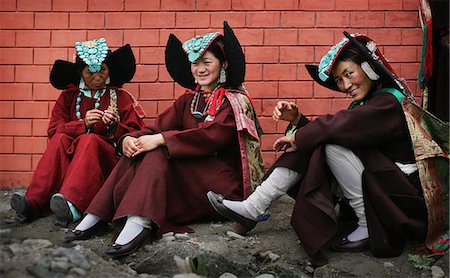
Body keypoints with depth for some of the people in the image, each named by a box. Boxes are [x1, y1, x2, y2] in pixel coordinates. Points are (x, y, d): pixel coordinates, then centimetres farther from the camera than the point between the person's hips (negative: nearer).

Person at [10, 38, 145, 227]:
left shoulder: (121, 98, 11)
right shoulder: (68, 97, 14)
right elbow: (54, 131, 1)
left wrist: (115, 125, -15)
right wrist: (83, 124, -15)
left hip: (109, 158, -2)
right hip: (69, 158, 2)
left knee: (90, 140, -32)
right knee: (60, 139, -28)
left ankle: (71, 204, -55)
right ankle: (33, 203, -42)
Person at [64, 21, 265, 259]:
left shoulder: (235, 101, -2)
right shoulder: (188, 101, 17)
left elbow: (212, 135, -20)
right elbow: (157, 128, 2)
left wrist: (161, 139, -28)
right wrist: (129, 139, -20)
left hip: (224, 181, -5)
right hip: (188, 178, 6)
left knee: (159, 153, -27)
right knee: (140, 150, -18)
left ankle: (139, 223, -45)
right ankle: (97, 216, -25)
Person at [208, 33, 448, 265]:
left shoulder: (389, 101, -14)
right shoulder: (364, 103, 12)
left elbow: (340, 126, -28)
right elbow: (323, 134, 4)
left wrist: (299, 137, -15)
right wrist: (297, 120, -11)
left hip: (407, 194, -8)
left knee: (334, 145, -23)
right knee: (313, 144, -4)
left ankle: (368, 229, -14)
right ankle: (253, 208, -11)